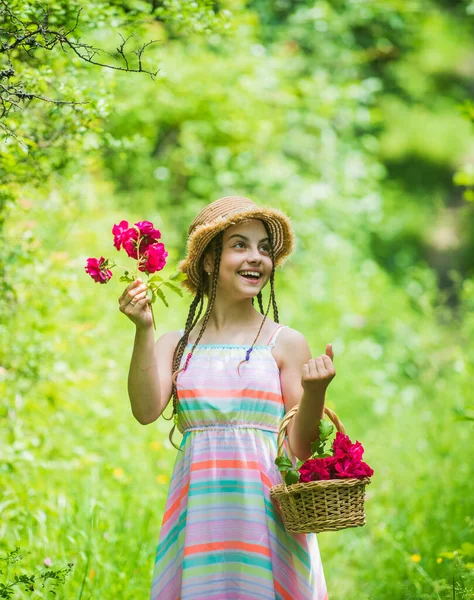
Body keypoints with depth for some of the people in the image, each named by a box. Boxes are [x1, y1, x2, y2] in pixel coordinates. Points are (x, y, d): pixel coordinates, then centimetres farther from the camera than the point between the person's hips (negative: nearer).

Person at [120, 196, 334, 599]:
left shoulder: (286, 343, 3)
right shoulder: (176, 345, 8)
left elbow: (300, 448, 1)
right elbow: (146, 410, -9)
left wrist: (314, 391, -17)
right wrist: (143, 330, -14)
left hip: (265, 511, -1)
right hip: (198, 512, 1)